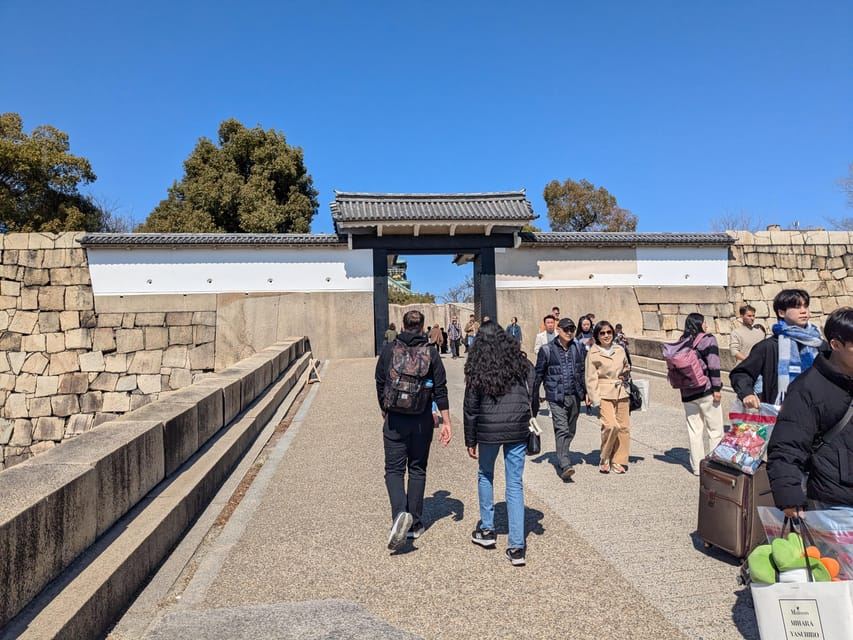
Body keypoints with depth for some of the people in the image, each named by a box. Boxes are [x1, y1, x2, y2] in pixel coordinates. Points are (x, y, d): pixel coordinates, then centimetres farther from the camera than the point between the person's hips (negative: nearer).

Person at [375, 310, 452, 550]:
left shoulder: (389, 350, -3)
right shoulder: (431, 353, -2)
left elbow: (380, 384, 3)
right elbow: (440, 390, -4)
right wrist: (446, 422, 0)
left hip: (395, 420, -1)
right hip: (422, 421, 1)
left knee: (394, 469, 7)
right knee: (417, 470, 14)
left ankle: (400, 513, -17)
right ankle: (415, 523, 20)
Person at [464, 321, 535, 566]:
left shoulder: (477, 369, -3)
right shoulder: (521, 363, 3)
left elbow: (471, 408, 0)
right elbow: (533, 396, 4)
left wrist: (470, 441, 7)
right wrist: (529, 425, 13)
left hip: (488, 431, -1)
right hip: (518, 430, 2)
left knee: (485, 476, 23)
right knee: (515, 485, 7)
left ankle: (487, 529, 30)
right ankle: (516, 547, 9)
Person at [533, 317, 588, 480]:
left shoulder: (579, 347, 6)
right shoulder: (547, 350, -3)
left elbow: (584, 371, 14)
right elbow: (538, 374, 2)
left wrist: (587, 391, 9)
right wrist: (534, 397, 3)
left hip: (574, 396, 4)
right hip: (556, 397, -4)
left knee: (570, 431, 14)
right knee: (561, 430, -14)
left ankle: (562, 458, 32)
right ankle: (565, 465, -17)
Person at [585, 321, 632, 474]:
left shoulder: (620, 350, 11)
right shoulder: (593, 353, -3)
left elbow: (627, 367, 28)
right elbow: (591, 379, -5)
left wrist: (626, 373, 4)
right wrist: (595, 400, -11)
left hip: (621, 393, 5)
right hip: (604, 394, -5)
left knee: (624, 427, 3)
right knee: (611, 425, -18)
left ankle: (618, 461, 18)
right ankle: (604, 460, 2)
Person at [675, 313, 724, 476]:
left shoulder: (681, 342, 9)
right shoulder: (708, 339, -6)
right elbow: (713, 365, -13)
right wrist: (717, 388, -11)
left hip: (687, 392, 5)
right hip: (706, 390, -5)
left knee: (694, 430, 11)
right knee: (714, 429, 7)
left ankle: (697, 466, 15)